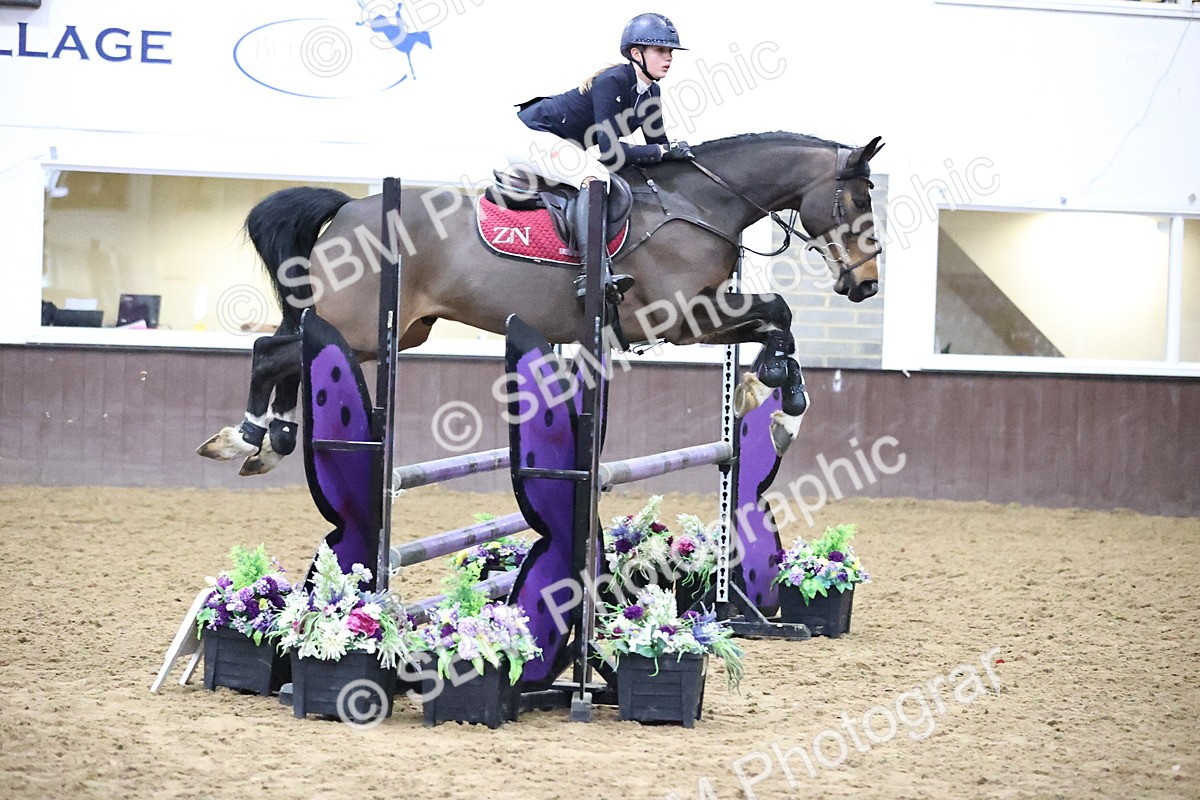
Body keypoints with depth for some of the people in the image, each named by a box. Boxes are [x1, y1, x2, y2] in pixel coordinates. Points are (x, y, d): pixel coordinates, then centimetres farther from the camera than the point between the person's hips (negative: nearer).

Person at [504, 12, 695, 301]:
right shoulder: (612, 83, -25)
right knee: (595, 175, -32)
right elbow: (610, 151, -29)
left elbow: (657, 143, 9)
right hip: (534, 137, -11)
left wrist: (678, 153, -9)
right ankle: (591, 272, -42)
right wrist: (665, 151, -23)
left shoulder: (651, 93, 2)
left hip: (562, 148, 11)